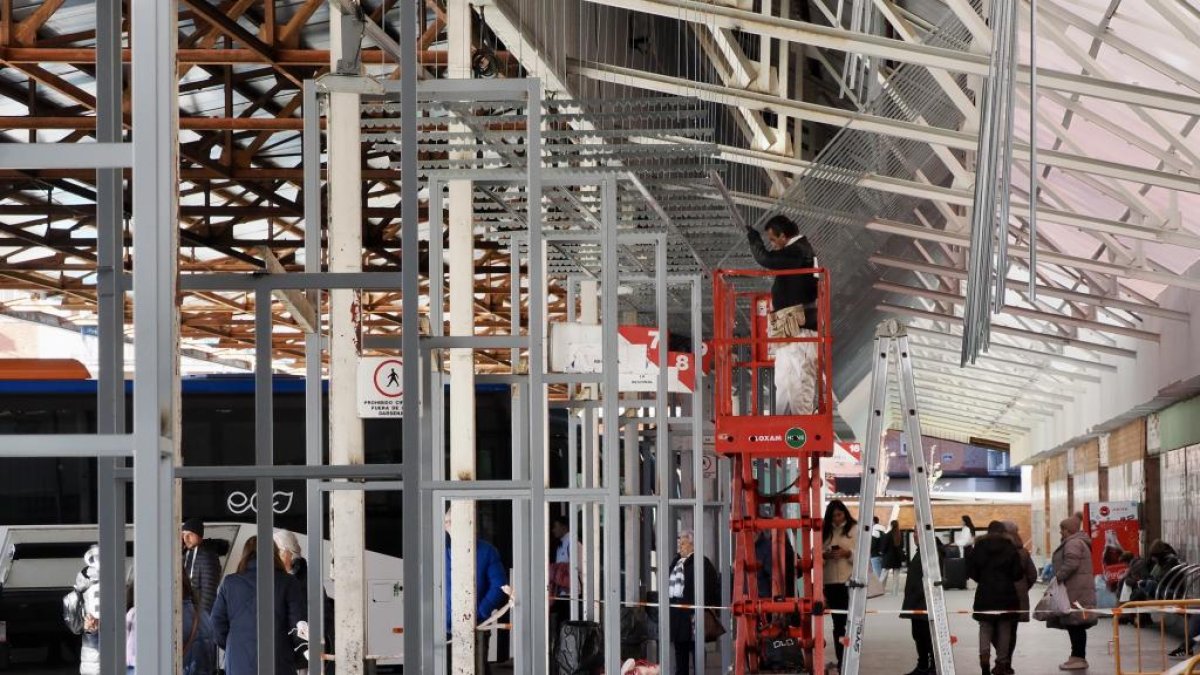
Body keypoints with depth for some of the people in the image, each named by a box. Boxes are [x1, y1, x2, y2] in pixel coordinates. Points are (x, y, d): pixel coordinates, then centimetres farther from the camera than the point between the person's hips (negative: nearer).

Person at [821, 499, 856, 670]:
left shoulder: (855, 530, 0)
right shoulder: (825, 531, 13)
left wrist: (848, 553, -20)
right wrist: (824, 555, -8)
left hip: (850, 581, -5)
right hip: (831, 582, 5)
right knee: (837, 623, 7)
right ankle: (841, 661, 10)